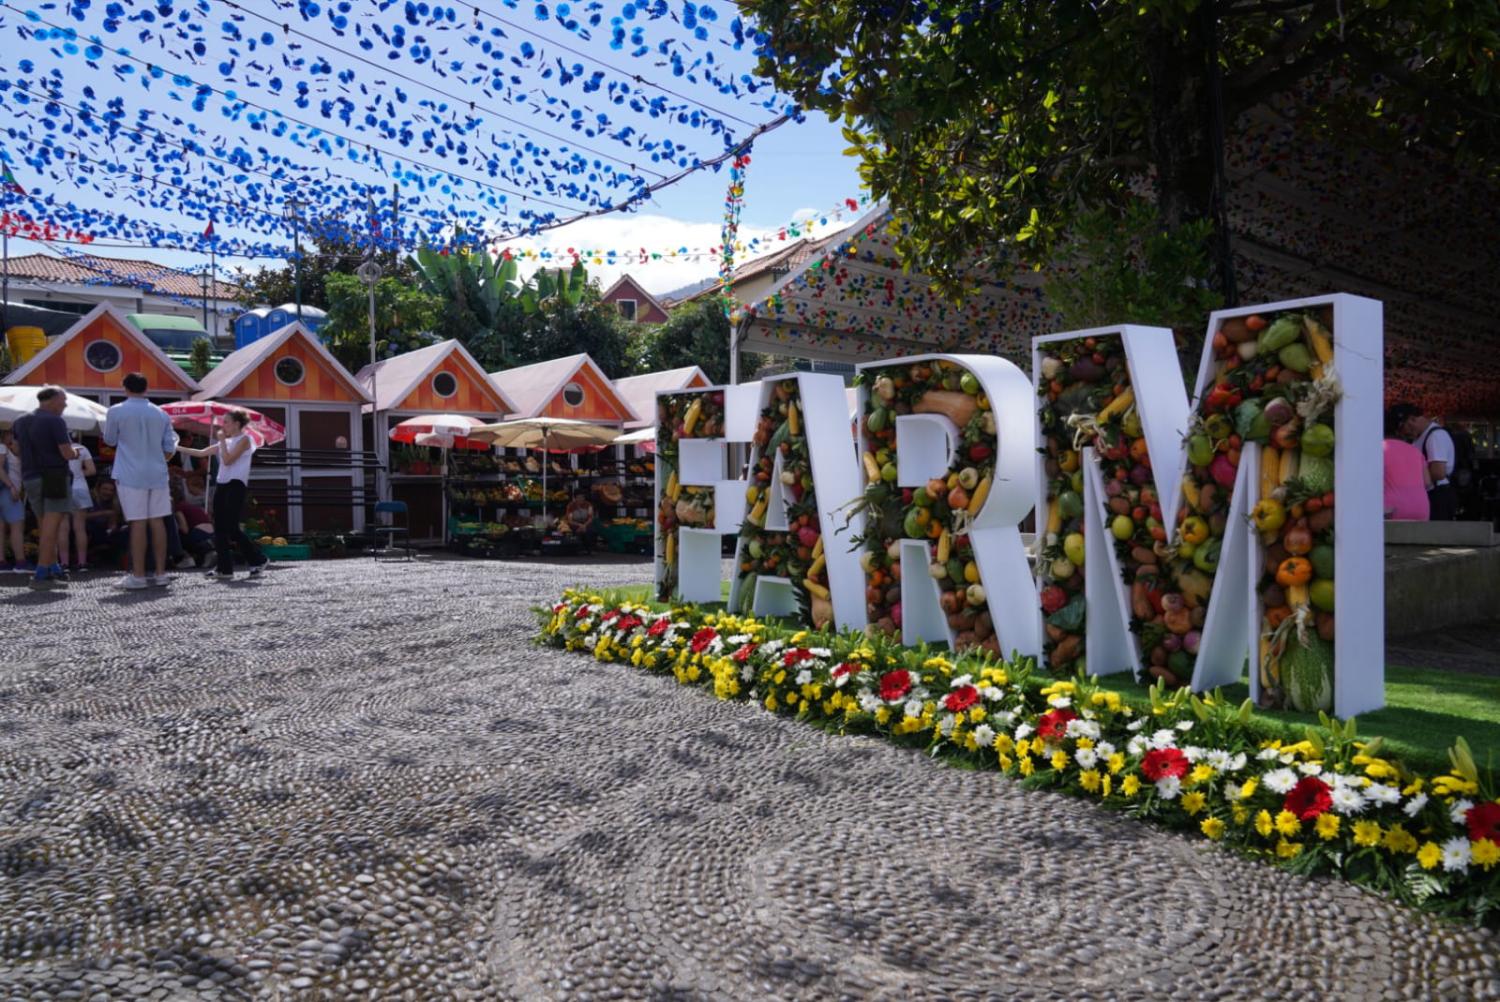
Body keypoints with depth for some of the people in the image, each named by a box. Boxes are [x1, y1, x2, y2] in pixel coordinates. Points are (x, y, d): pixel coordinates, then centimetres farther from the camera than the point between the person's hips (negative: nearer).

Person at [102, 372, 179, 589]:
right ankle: (160, 573, 8)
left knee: (138, 523, -4)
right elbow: (169, 449, 8)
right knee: (157, 522, 6)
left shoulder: (116, 411, -4)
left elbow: (110, 440, 9)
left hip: (131, 475, -3)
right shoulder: (161, 414, 7)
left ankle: (138, 576, -2)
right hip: (157, 475, 3)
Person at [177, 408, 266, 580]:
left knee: (231, 528, -12)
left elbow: (228, 460, -15)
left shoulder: (244, 439, -5)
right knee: (219, 528, 5)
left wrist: (222, 440, -9)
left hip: (236, 485, -8)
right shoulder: (226, 441, 18)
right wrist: (177, 448, 11)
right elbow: (201, 453, 15)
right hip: (221, 484, 8)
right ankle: (224, 568, 10)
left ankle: (258, 560, -2)